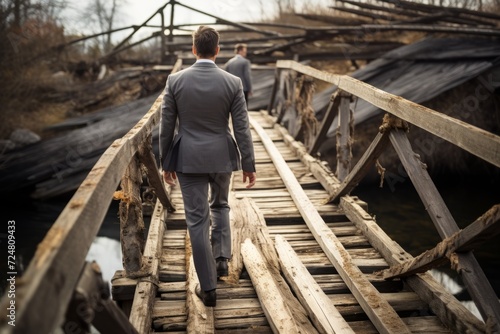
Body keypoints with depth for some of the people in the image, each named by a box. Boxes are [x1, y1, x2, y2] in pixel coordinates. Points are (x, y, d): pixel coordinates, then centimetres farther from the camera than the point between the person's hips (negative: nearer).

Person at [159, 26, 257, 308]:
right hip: (222, 156, 1)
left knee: (197, 220, 5)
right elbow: (242, 128, -5)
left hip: (189, 158, -1)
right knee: (220, 205, 28)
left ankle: (209, 288, 11)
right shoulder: (233, 82, -7)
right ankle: (222, 259, 21)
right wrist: (249, 164, 3)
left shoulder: (175, 80, -6)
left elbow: (167, 126, -2)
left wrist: (166, 162, 9)